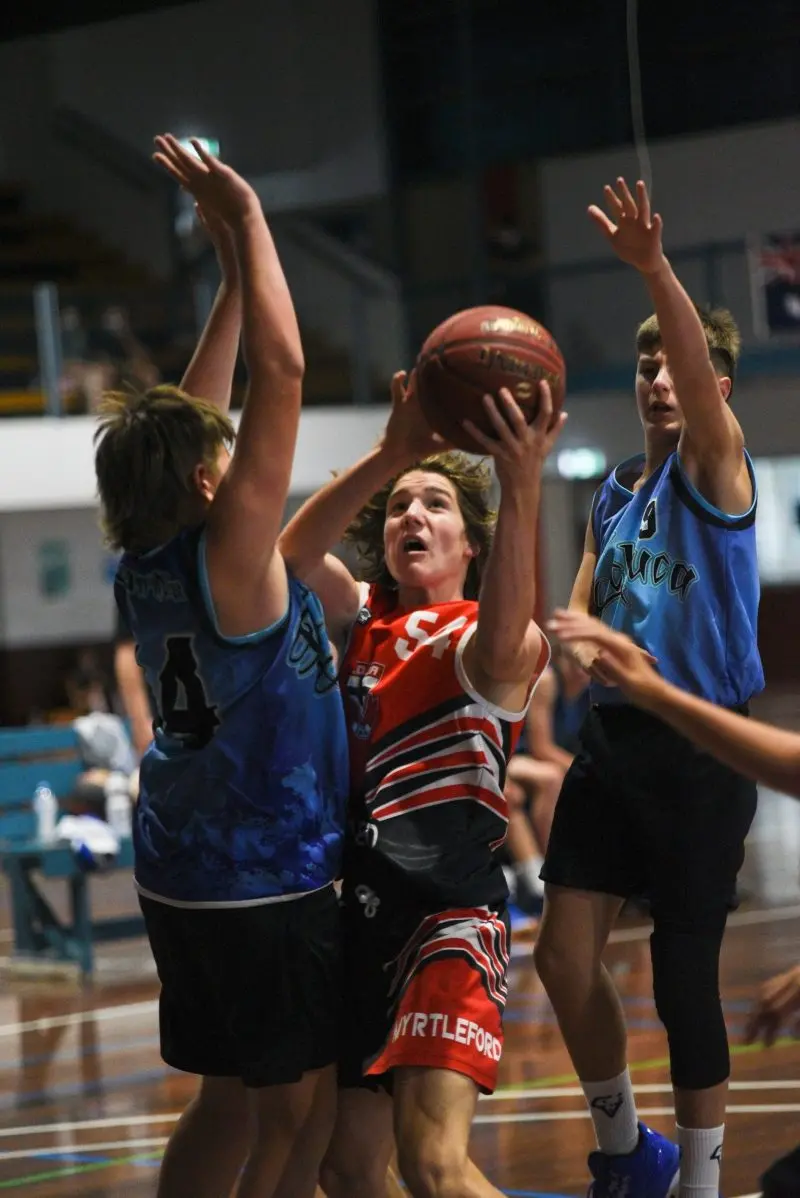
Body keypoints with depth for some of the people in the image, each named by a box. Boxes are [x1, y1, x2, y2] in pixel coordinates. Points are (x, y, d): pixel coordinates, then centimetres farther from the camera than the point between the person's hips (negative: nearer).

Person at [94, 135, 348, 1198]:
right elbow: (282, 370, -24)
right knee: (299, 1110, 2)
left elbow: (191, 419, 12)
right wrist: (248, 220, -17)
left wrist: (236, 271, 13)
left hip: (179, 872, 8)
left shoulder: (141, 570, 0)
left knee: (230, 1097, 17)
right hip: (269, 886, -8)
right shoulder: (225, 562, -21)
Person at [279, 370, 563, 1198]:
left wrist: (522, 485, -43)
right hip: (361, 911, 7)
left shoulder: (493, 642, -3)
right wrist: (390, 455, -24)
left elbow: (502, 644, -30)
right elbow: (291, 554, -8)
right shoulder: (363, 622, 13)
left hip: (452, 911, -7)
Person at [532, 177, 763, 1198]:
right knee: (564, 951, 0)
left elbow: (699, 369, -24)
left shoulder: (714, 465, -4)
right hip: (612, 739, 6)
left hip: (699, 749, -6)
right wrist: (580, 642, -5)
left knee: (684, 976, -2)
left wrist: (653, 267, -41)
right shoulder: (614, 491, 14)